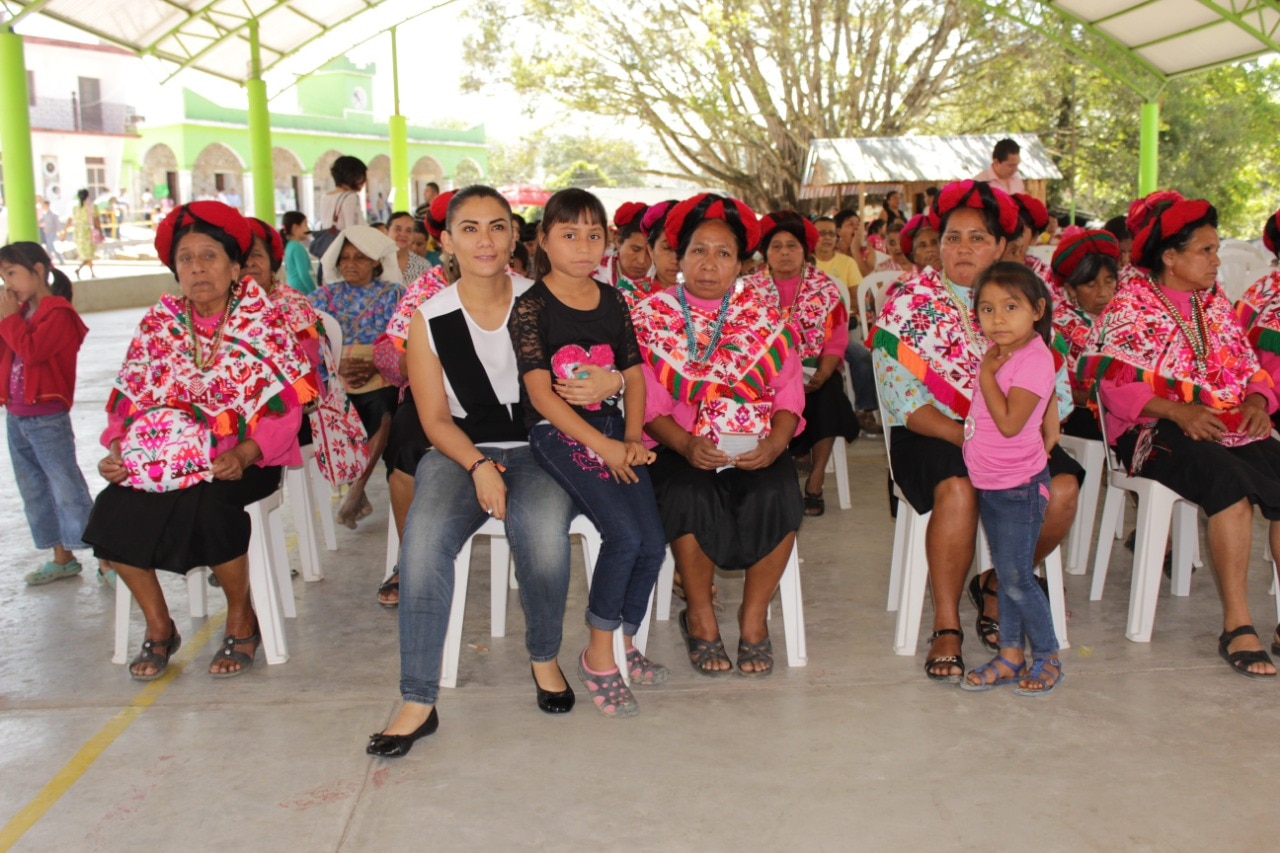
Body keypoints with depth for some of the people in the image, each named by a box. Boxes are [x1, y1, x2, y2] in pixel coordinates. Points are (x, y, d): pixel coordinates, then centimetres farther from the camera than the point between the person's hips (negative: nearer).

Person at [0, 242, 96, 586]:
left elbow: (32, 350, -25)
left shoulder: (59, 313, -12)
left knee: (67, 489, -7)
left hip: (47, 419, -9)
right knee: (34, 492, 13)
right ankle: (62, 558, 22)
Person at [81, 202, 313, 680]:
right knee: (113, 510, -21)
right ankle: (158, 626, 1)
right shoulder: (159, 323, 9)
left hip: (240, 460, -4)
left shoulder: (263, 321, -2)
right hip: (163, 457, 4)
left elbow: (285, 406, -9)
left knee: (208, 507, -33)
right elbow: (129, 398, 11)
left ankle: (241, 619, -6)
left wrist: (244, 454, -23)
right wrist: (116, 449, -7)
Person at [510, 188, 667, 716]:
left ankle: (622, 642, 14)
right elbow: (540, 394, -12)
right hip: (557, 434, -5)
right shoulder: (531, 307, -5)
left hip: (613, 429, 5)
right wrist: (604, 447, -17)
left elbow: (634, 376, 12)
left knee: (654, 541, -10)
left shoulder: (613, 302, 11)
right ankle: (598, 656, -5)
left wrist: (632, 438, -5)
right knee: (625, 534, -23)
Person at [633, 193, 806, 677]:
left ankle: (754, 615, -7)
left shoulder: (766, 317, 10)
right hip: (680, 448, -1)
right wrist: (685, 444, -19)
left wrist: (775, 443, -15)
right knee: (691, 494, -33)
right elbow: (646, 402, -2)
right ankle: (699, 616, -8)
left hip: (756, 450, 2)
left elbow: (789, 395, 4)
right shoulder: (650, 317, 5)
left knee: (776, 495, -29)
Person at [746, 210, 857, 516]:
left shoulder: (826, 288, 5)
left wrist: (822, 375, -20)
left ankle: (815, 482, -17)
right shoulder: (751, 290, 5)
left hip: (815, 372, 1)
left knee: (829, 392, -29)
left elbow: (836, 340, -2)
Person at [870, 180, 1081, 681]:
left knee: (1063, 488, -24)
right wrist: (966, 436, -21)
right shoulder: (911, 300, 1)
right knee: (959, 487, -34)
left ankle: (996, 584, 3)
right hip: (932, 435, -3)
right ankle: (946, 628, -18)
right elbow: (903, 397, -9)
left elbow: (1056, 389, 5)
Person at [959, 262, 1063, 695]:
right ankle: (1010, 656, 25)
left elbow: (1009, 422, -27)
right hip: (989, 482, 8)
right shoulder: (1002, 352, 5)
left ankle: (1047, 658, 16)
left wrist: (986, 372, -20)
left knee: (1016, 577, -1)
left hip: (1018, 486, -8)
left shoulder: (1033, 359, -20)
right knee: (1006, 575, 15)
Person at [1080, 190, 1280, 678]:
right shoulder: (1129, 306, 2)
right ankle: (1236, 626, -27)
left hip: (1233, 426, 6)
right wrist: (1180, 410, -20)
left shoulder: (1215, 302, 22)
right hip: (1158, 432, -6)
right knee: (1230, 483, -34)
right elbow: (1115, 384, -8)